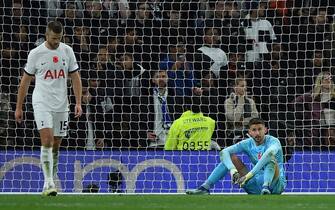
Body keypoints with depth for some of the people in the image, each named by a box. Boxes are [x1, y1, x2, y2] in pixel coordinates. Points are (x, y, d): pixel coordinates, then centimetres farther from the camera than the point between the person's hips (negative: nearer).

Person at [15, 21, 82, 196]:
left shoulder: (67, 51, 4)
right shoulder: (36, 54, -4)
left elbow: (75, 78, 8)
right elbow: (25, 81, 3)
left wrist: (78, 103, -2)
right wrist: (18, 108, 3)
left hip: (61, 105, 3)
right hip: (41, 103, -3)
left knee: (56, 145, 8)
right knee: (47, 140, -17)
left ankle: (51, 181, 20)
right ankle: (48, 183, -19)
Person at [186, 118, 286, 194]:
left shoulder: (273, 141, -14)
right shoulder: (247, 144, 1)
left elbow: (269, 153, -38)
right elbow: (224, 152, -9)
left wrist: (250, 174, -44)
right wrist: (232, 170, -29)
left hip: (276, 184, -5)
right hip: (256, 184, 5)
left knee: (271, 159, -32)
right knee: (230, 157, -1)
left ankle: (266, 189, -55)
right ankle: (205, 188, -11)